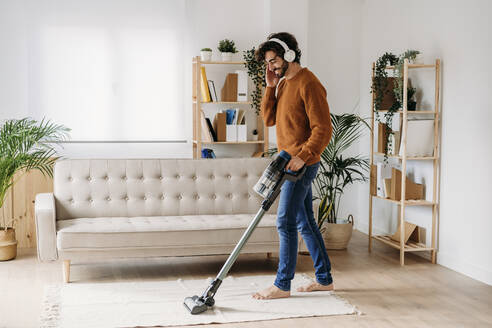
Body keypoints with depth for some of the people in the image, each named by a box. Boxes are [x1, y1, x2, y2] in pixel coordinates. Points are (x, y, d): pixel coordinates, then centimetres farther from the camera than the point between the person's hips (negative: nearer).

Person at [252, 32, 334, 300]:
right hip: (290, 163, 10)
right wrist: (270, 86, 2)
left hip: (302, 164, -10)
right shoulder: (283, 82, 15)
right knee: (304, 222, 13)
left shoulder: (308, 84, -15)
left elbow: (323, 129, -20)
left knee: (285, 222, -7)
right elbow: (269, 119, 10)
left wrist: (302, 157, -27)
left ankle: (282, 285, 3)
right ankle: (324, 279, 22)